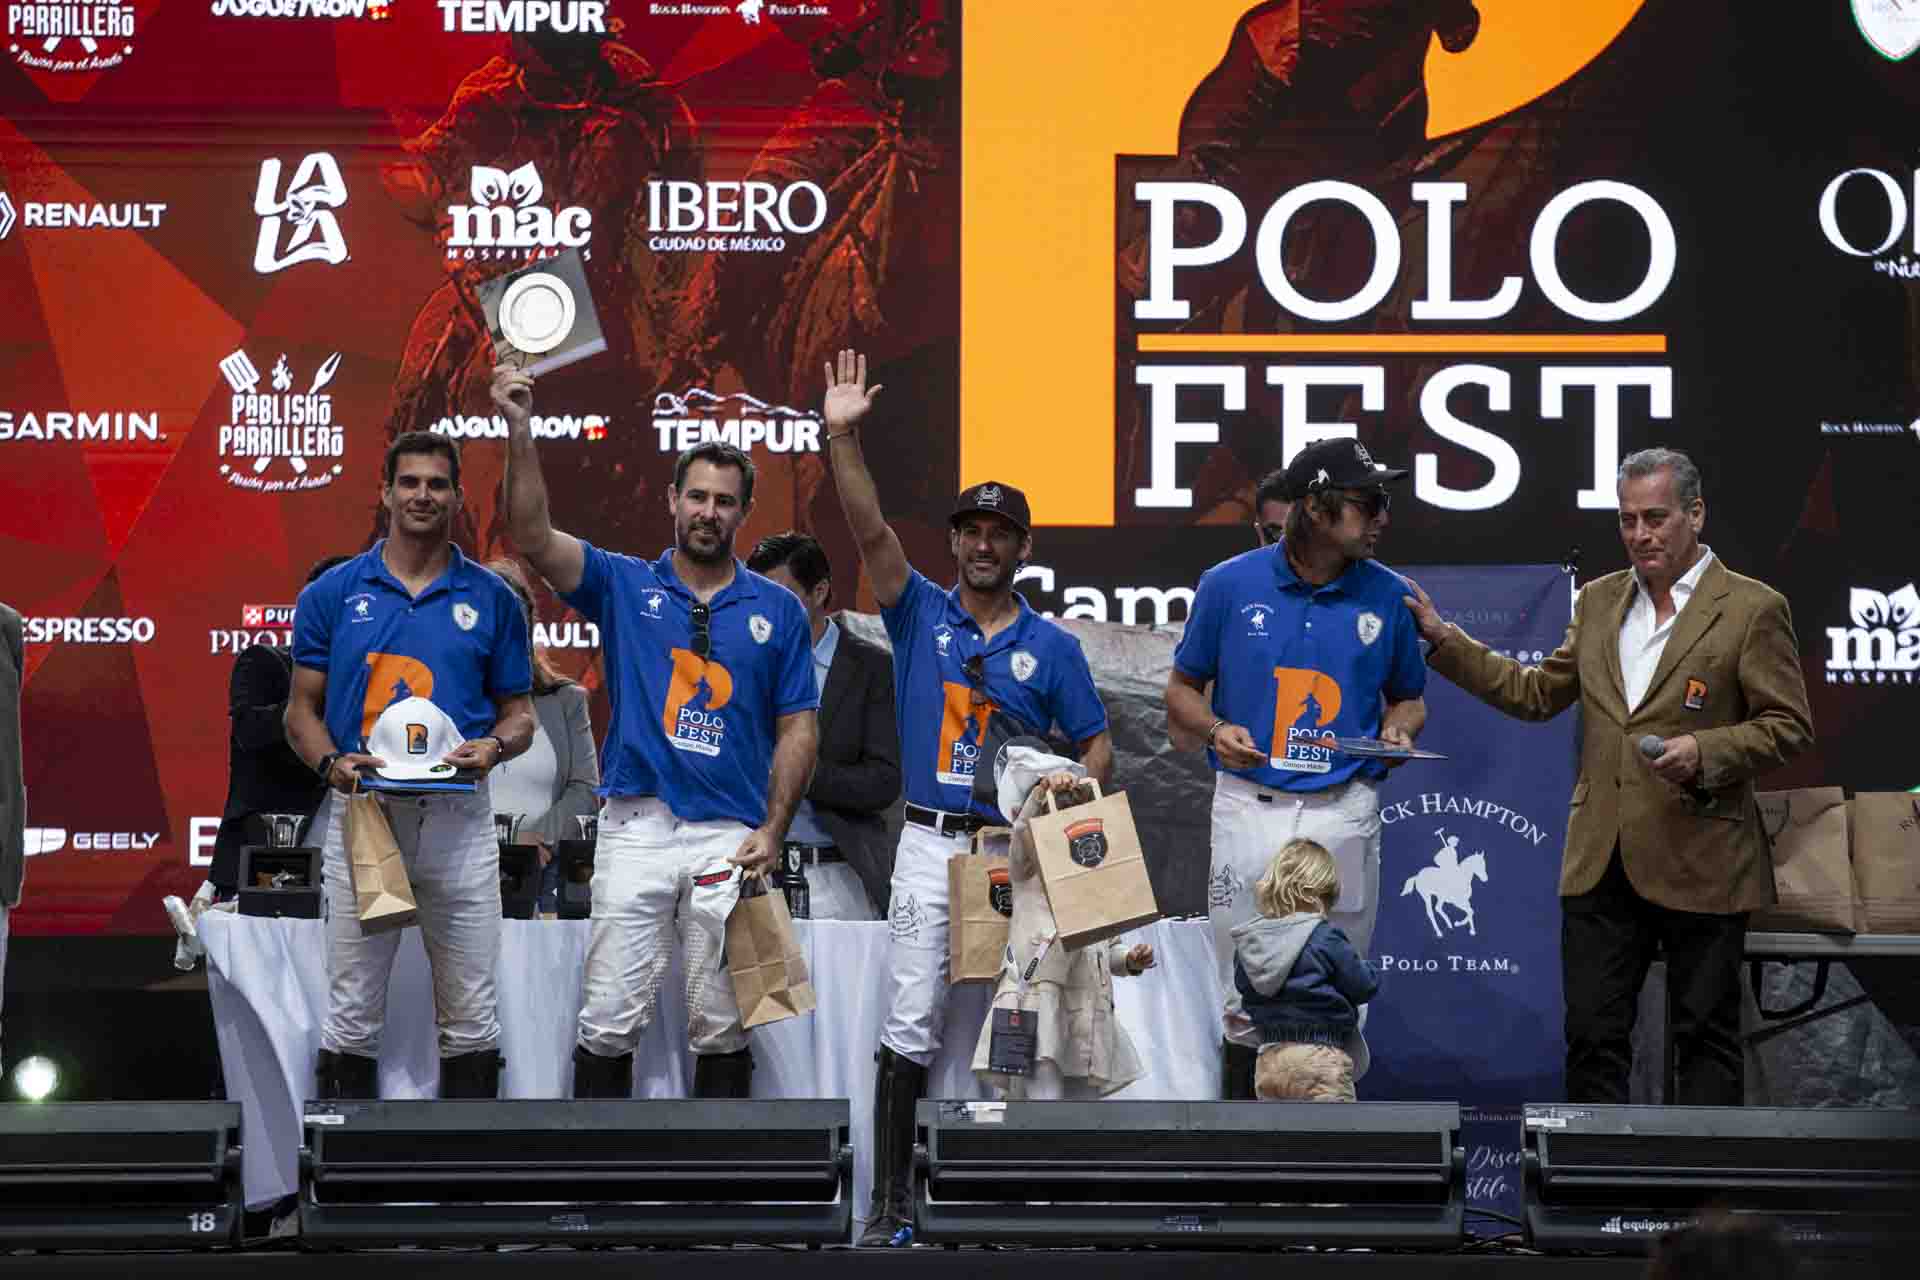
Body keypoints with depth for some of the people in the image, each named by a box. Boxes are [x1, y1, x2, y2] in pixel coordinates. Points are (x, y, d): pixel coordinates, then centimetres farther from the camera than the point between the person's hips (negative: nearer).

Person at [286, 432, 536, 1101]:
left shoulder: (491, 599, 6)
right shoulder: (333, 593, 5)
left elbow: (518, 711, 11)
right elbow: (302, 709, 8)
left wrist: (494, 748, -11)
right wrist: (332, 762, -12)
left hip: (458, 816, 1)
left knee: (470, 1015, 4)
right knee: (352, 1018, 3)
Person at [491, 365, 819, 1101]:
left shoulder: (777, 611, 8)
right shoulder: (624, 586, 6)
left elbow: (796, 729, 7)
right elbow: (533, 538, -8)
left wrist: (773, 831, -4)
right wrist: (520, 432, -19)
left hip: (732, 838, 1)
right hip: (635, 827, 0)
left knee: (722, 1023, 6)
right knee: (610, 1017, -1)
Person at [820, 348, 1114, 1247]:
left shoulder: (1053, 646, 6)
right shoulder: (921, 615, 6)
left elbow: (1096, 744, 8)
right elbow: (871, 531, -7)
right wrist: (843, 437, -18)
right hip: (930, 845, 0)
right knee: (911, 1028, -4)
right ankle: (890, 1203, -2)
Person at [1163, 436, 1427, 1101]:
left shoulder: (1385, 595, 3)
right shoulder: (1230, 584, -1)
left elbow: (1407, 697, 17)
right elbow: (1182, 689, 9)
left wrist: (1399, 730, -5)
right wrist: (1216, 730, -10)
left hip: (1345, 814, 1)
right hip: (1249, 812, -1)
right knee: (1247, 1002, 2)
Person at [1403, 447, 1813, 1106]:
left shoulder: (1752, 608, -4)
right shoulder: (1599, 601, 12)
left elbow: (1788, 727, -4)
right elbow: (1535, 693, 16)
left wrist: (1705, 751, -20)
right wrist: (1441, 638, 10)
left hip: (1699, 862, -5)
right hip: (1601, 862, 5)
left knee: (1705, 1034, 4)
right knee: (1593, 1034, 6)